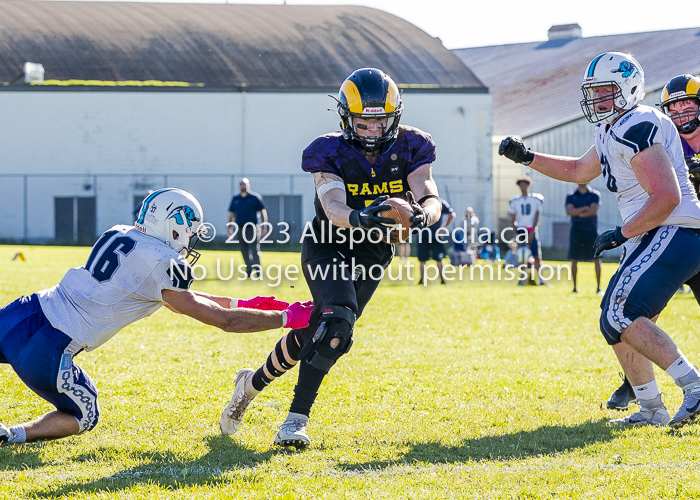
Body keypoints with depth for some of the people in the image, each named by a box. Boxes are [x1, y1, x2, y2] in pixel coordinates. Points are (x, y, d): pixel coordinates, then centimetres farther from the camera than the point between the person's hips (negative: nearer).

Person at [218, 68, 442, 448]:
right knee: (338, 320, -27)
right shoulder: (330, 153, -18)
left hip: (372, 255, 4)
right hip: (328, 247, -4)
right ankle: (297, 417, -22)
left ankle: (254, 382, 25)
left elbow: (430, 197, -21)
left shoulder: (409, 147, -9)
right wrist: (358, 217, -56)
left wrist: (423, 214, -45)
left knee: (315, 332, 0)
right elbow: (334, 207, -33)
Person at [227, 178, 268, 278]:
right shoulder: (235, 199, 12)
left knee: (254, 251, -11)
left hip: (253, 228, -4)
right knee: (244, 252, 6)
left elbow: (263, 212, 0)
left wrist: (264, 228, -7)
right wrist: (229, 229, 13)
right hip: (240, 228, 4)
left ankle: (258, 273, -11)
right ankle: (249, 272, 14)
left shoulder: (255, 197, 1)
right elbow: (231, 214, 18)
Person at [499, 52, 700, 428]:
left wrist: (622, 234, -16)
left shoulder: (636, 127, -16)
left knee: (621, 317, -19)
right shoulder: (614, 131, 17)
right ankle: (650, 410, 18)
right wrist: (528, 157, 27)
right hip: (654, 240, 11)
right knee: (618, 322, 13)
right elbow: (580, 171, 35)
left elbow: (666, 198, -23)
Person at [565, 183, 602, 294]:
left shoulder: (595, 194, 5)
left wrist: (577, 213, -7)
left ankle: (598, 287, 1)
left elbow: (593, 211, -9)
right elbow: (569, 211, -6)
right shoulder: (571, 196, 9)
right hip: (576, 230, 1)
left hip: (591, 230, -1)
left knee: (597, 259, -4)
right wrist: (585, 208, -12)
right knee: (574, 260, -1)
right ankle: (575, 287, 7)